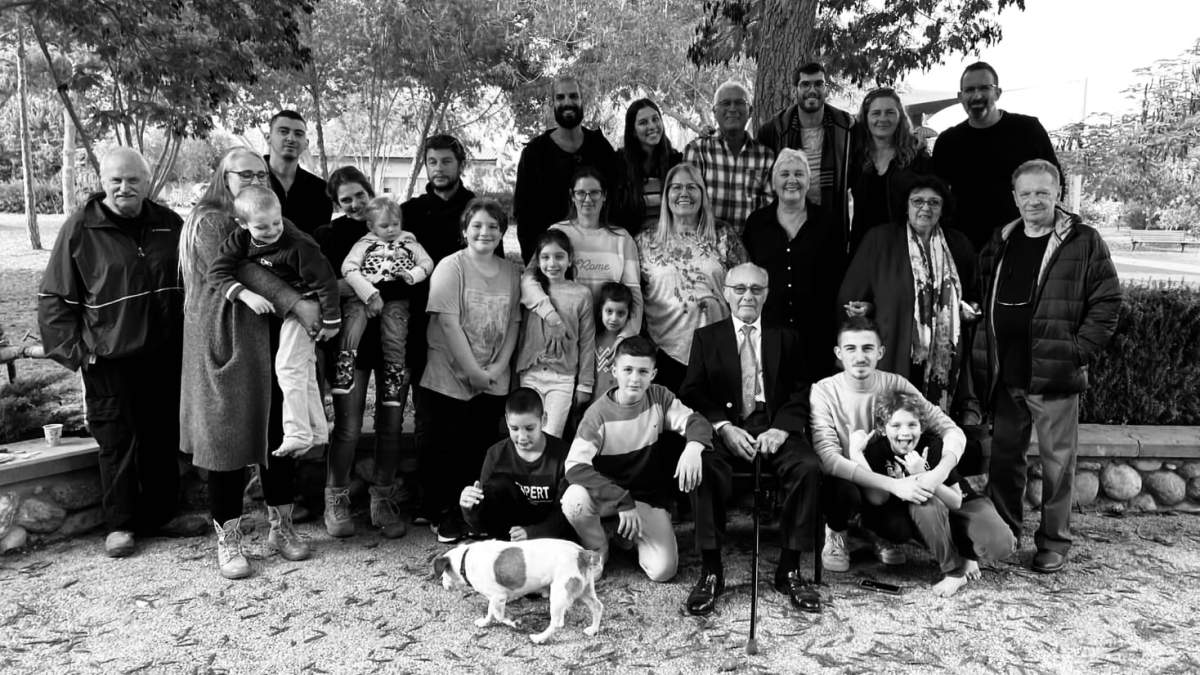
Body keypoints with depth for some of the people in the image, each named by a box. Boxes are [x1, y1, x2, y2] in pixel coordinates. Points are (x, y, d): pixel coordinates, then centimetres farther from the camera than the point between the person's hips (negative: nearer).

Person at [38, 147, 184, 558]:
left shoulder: (168, 224, 5)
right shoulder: (80, 228, -6)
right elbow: (54, 297, -3)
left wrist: (189, 336, 10)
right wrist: (74, 349, -9)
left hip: (165, 354, 4)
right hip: (109, 359, -3)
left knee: (164, 437, 12)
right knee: (117, 441, 2)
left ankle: (162, 514, 28)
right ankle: (119, 525, 16)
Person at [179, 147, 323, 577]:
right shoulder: (209, 222, -5)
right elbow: (240, 273, -18)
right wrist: (295, 304, -24)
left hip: (274, 341, 6)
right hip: (225, 344, -6)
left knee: (281, 432, 9)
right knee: (228, 437, 1)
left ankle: (281, 527, 23)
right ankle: (228, 542, 14)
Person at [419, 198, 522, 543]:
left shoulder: (511, 272, 8)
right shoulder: (450, 267, -7)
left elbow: (514, 322, 7)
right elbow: (449, 322, -14)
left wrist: (499, 366, -6)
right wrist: (473, 370, -15)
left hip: (493, 381, 4)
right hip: (450, 377, -4)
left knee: (483, 446, 6)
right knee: (448, 446, 4)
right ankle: (443, 513, 18)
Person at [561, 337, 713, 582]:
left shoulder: (659, 397, -8)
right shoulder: (599, 413, -19)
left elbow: (695, 422, -14)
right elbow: (575, 467, -28)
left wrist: (693, 446, -40)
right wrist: (623, 501, -36)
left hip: (649, 498, 2)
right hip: (608, 494, -2)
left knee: (663, 570, -16)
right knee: (574, 499, -35)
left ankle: (633, 534, 18)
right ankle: (597, 549, -1)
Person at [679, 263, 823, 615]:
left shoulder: (786, 338, 18)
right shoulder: (706, 337, 15)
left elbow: (800, 393, 7)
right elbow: (692, 394, 3)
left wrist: (781, 428, -13)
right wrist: (724, 428, -15)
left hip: (774, 426, 1)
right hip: (725, 427, -1)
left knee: (808, 467, -29)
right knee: (703, 466, -34)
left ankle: (789, 570, -14)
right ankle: (710, 570, -21)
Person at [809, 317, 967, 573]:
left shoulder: (895, 385, -7)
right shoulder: (823, 392, -16)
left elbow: (952, 431, -10)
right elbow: (828, 459, -27)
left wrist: (939, 473, -31)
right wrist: (893, 485, -36)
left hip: (893, 481, 3)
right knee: (843, 491, -36)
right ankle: (835, 535, 1)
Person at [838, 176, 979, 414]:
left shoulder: (958, 244, 12)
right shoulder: (880, 240, 3)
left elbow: (974, 292, 22)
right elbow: (849, 296, 4)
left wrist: (972, 309, 3)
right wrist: (863, 308, -15)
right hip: (892, 356, -3)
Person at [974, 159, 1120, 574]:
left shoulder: (1083, 242, -3)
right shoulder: (1001, 241, 12)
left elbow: (1108, 300, -3)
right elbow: (985, 302, 20)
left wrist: (1079, 350, -11)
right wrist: (984, 358, 11)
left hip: (1055, 373, -4)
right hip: (1005, 376, 5)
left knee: (1057, 459, 5)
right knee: (1004, 456, 12)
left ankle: (1054, 542, 19)